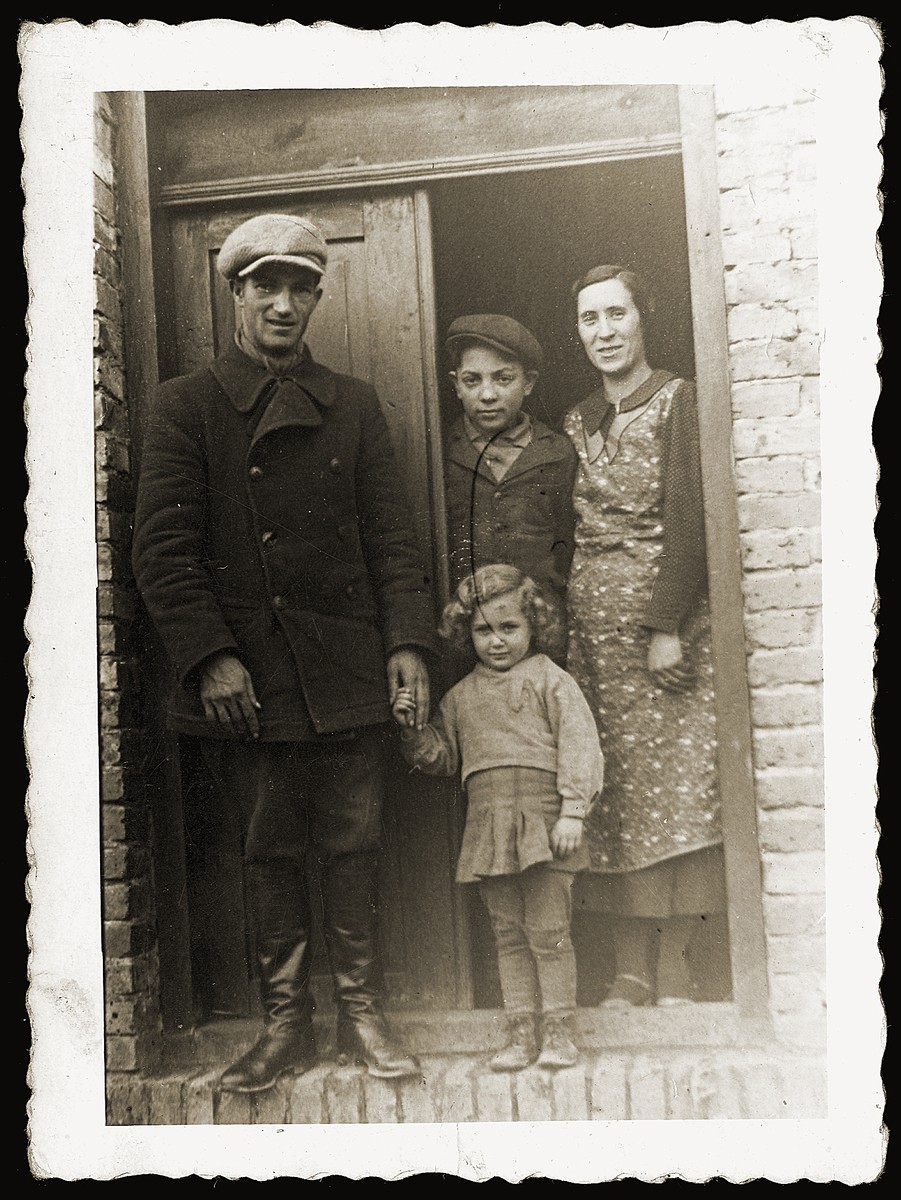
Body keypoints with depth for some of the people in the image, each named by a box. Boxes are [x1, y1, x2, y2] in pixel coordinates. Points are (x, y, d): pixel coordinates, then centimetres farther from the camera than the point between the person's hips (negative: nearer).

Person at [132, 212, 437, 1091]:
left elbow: (390, 536, 10)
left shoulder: (353, 406, 13)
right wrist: (209, 655, -13)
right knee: (269, 853, 6)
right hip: (244, 678, -2)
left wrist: (409, 640, -2)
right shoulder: (185, 406, 4)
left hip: (347, 675, 2)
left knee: (352, 846, 5)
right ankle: (285, 1024, 18)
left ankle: (361, 1016, 18)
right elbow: (162, 548, -3)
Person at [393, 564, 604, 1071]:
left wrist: (572, 811, -12)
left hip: (542, 823, -4)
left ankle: (559, 1029, 9)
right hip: (488, 826, 5)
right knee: (508, 934, 8)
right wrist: (413, 730, 3)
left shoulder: (550, 680, 0)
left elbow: (580, 743, -5)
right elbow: (443, 756, 22)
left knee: (548, 931, -2)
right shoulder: (461, 696, 15)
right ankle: (522, 1032, 15)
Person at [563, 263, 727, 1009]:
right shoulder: (579, 424, 16)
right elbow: (574, 534, 14)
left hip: (667, 617, -5)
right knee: (615, 789, 2)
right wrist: (564, 622, 3)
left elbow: (688, 519, -10)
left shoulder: (678, 401, -1)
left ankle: (675, 968, -1)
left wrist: (668, 624, -17)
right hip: (595, 625, 5)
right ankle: (631, 967, 6)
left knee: (677, 786, -6)